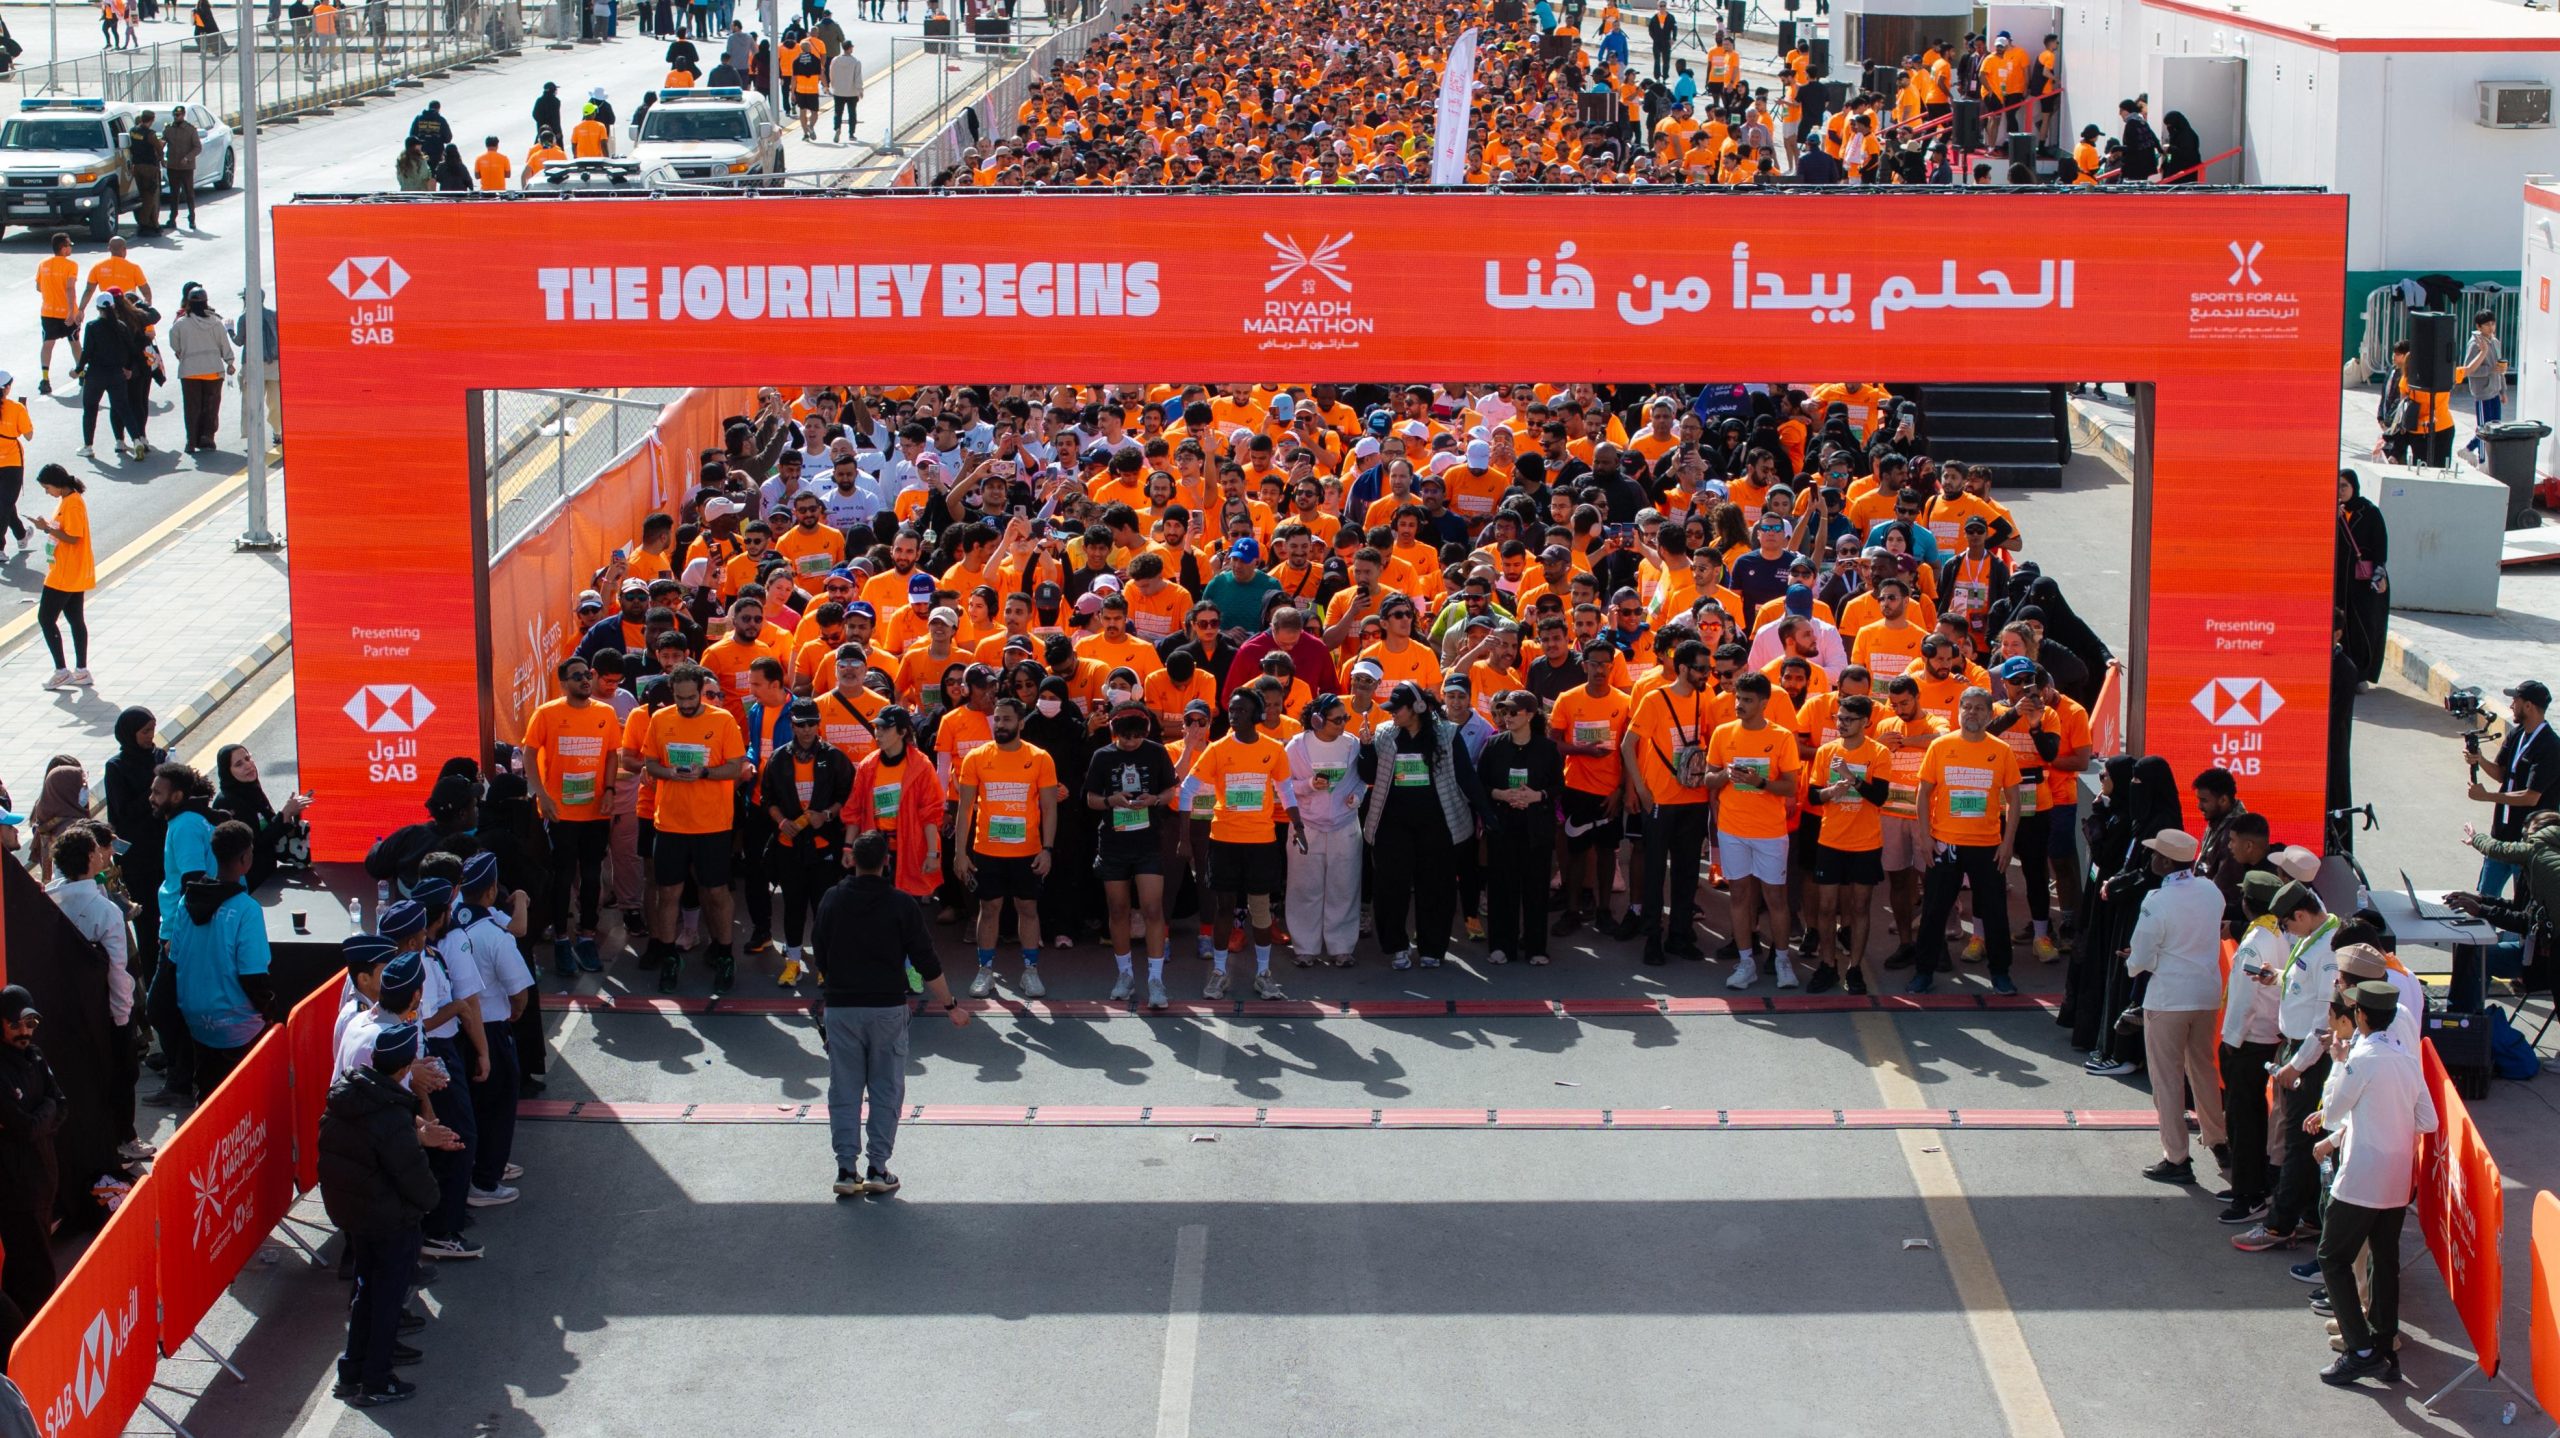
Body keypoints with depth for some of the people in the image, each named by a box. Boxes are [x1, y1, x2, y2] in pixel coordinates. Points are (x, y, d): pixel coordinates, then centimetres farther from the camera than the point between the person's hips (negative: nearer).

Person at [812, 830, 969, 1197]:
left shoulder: (832, 900, -1)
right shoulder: (902, 905, -7)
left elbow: (819, 955, 9)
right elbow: (926, 963, -5)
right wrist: (951, 1006, 5)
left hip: (839, 1007, 1)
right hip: (888, 1008, -1)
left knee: (844, 1091, 7)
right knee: (886, 1090, 8)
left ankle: (846, 1170, 3)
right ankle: (877, 1170, 5)